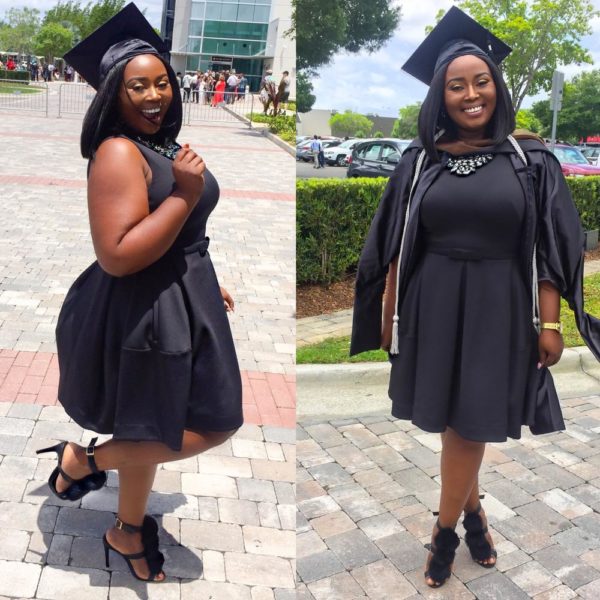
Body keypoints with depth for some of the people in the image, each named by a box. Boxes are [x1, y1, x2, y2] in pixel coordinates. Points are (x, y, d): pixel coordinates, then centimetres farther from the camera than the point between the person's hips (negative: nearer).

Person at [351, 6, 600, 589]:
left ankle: (445, 530, 24)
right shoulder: (419, 161, 1)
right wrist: (389, 316, 4)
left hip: (499, 310, -2)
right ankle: (472, 511, 37)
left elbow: (550, 249, -3)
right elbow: (394, 249, 4)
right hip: (434, 307, 2)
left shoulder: (529, 160, -3)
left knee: (471, 425, 4)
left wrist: (551, 323, -7)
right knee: (451, 423, 14)